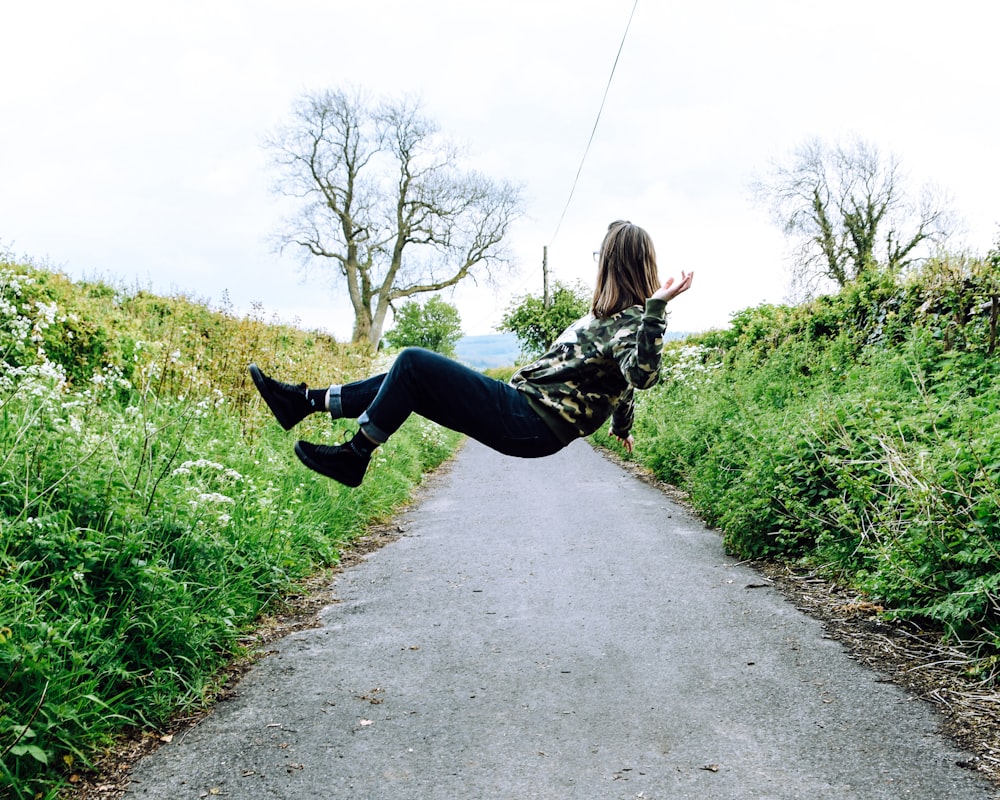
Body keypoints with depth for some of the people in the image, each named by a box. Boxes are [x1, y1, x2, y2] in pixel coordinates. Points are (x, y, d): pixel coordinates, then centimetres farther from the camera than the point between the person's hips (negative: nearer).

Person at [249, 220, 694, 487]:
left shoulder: (631, 321, -13)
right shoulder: (618, 317, 15)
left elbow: (640, 374, -33)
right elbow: (622, 380, 28)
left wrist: (657, 307, -38)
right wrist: (621, 427, 42)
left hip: (531, 426, -10)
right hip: (525, 409, 10)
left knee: (413, 364, -14)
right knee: (410, 376, 10)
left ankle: (355, 456, -4)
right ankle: (305, 402, 14)